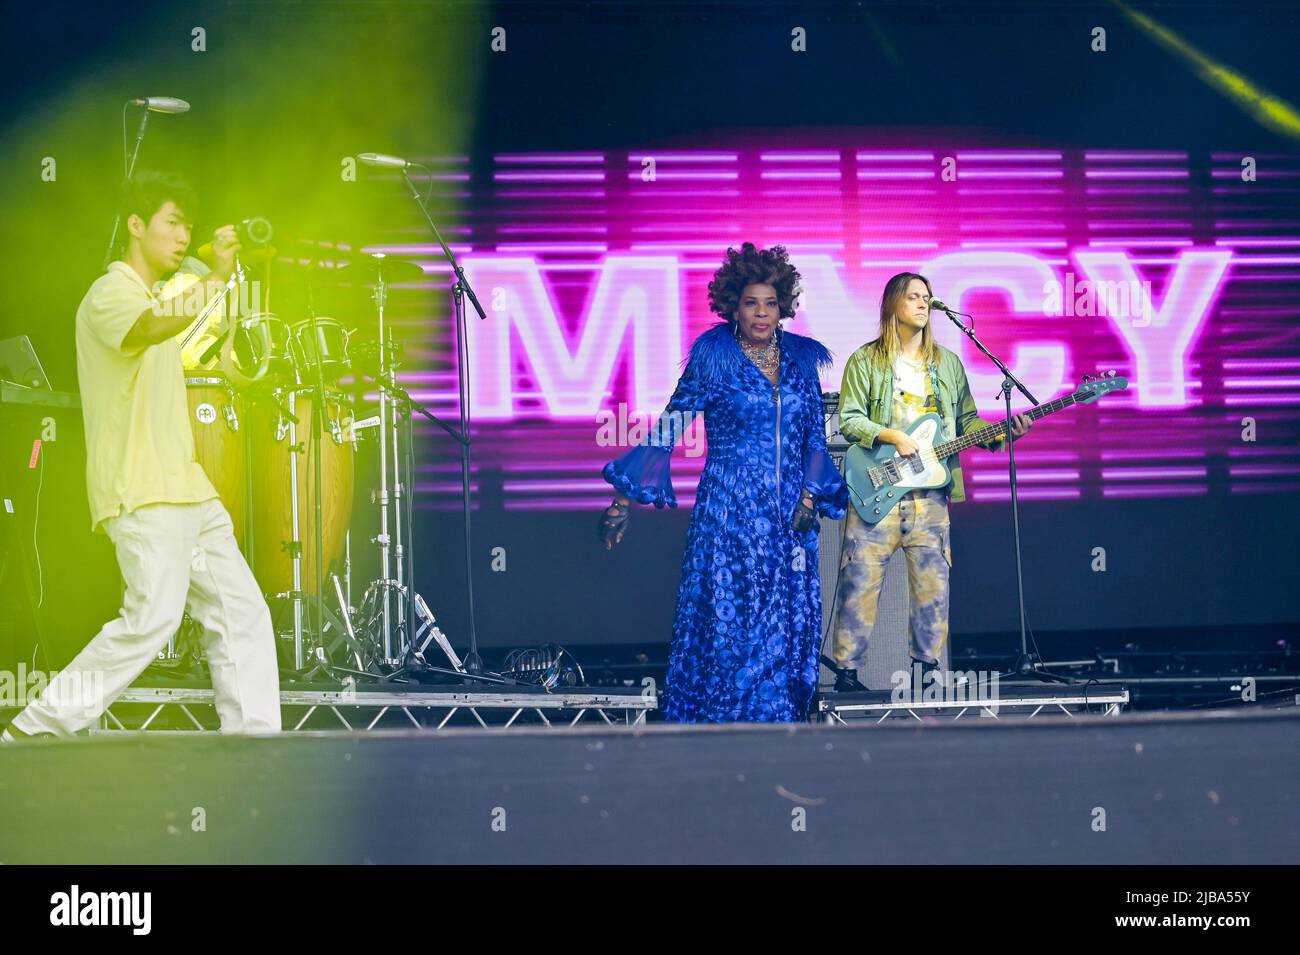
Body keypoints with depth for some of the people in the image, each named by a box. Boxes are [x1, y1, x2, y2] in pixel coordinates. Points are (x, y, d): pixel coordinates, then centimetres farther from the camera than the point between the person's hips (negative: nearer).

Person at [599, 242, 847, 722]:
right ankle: (715, 720, 0)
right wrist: (624, 499, -2)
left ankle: (774, 720, 7)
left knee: (788, 625, 0)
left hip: (788, 517, 4)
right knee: (726, 623, -7)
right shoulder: (713, 359, -1)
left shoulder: (801, 359, 9)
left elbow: (816, 437, 13)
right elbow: (669, 429, 1)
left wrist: (809, 497, -2)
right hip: (728, 515, -4)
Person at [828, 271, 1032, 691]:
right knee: (861, 582, -5)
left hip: (929, 492, 4)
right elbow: (848, 418, -2)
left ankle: (927, 668, 11)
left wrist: (998, 434, -3)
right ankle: (847, 670, 2)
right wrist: (892, 436, -16)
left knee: (933, 584, 2)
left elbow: (966, 420, 15)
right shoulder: (865, 361, 4)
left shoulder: (948, 363, 16)